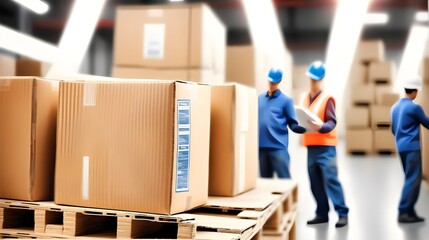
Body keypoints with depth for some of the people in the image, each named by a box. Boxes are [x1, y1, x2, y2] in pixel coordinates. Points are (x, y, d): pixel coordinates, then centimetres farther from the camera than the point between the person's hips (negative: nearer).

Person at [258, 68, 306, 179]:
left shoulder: (286, 100, 0)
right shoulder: (260, 98, 14)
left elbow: (293, 124, -2)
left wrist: (303, 127, -22)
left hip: (278, 146, -5)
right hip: (261, 146, 5)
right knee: (265, 179, 13)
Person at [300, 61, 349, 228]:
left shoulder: (327, 98, -6)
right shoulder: (304, 98, 12)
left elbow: (332, 122, -13)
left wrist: (321, 127, -32)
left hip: (325, 146, -6)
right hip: (310, 146, 6)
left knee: (330, 179, -9)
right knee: (315, 182, 8)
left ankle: (342, 213, -3)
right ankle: (322, 213, 16)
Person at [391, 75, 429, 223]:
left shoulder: (395, 107, 11)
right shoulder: (414, 107, -13)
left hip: (401, 147, 8)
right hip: (412, 147, -8)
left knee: (410, 179, 14)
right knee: (413, 180, -5)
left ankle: (409, 211, 14)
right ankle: (404, 212, -7)